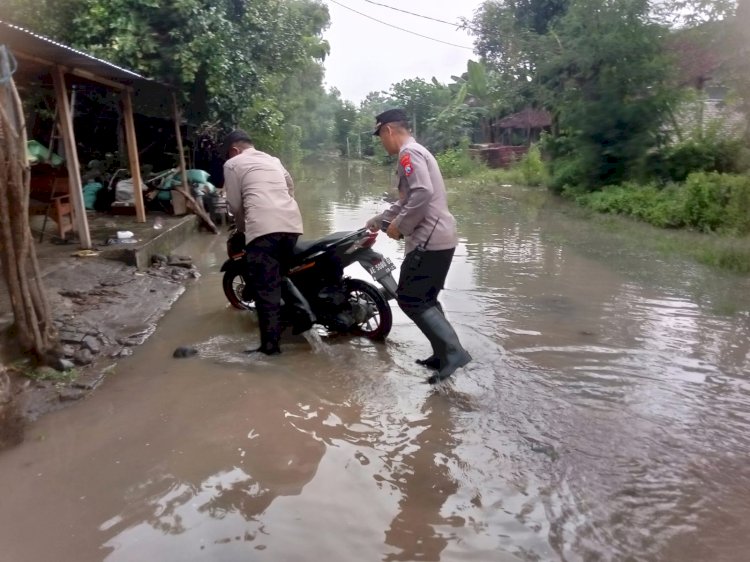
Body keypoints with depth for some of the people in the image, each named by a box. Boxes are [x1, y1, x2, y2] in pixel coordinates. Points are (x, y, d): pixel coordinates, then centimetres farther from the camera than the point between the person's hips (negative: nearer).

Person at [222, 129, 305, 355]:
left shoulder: (233, 164, 12)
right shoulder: (274, 160, 30)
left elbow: (235, 204, 9)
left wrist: (242, 227, 28)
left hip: (263, 228, -6)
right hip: (291, 223, 6)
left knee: (266, 289, -3)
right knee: (281, 280, 22)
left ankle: (270, 344, -2)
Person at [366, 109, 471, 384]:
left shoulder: (409, 152, -10)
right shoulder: (416, 152, 22)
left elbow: (423, 193, -25)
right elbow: (407, 200, 30)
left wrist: (400, 227, -16)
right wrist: (377, 221, 33)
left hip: (429, 240, -10)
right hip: (439, 238, 10)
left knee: (410, 299, -7)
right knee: (424, 300, 16)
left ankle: (453, 352, -12)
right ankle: (445, 353, 19)